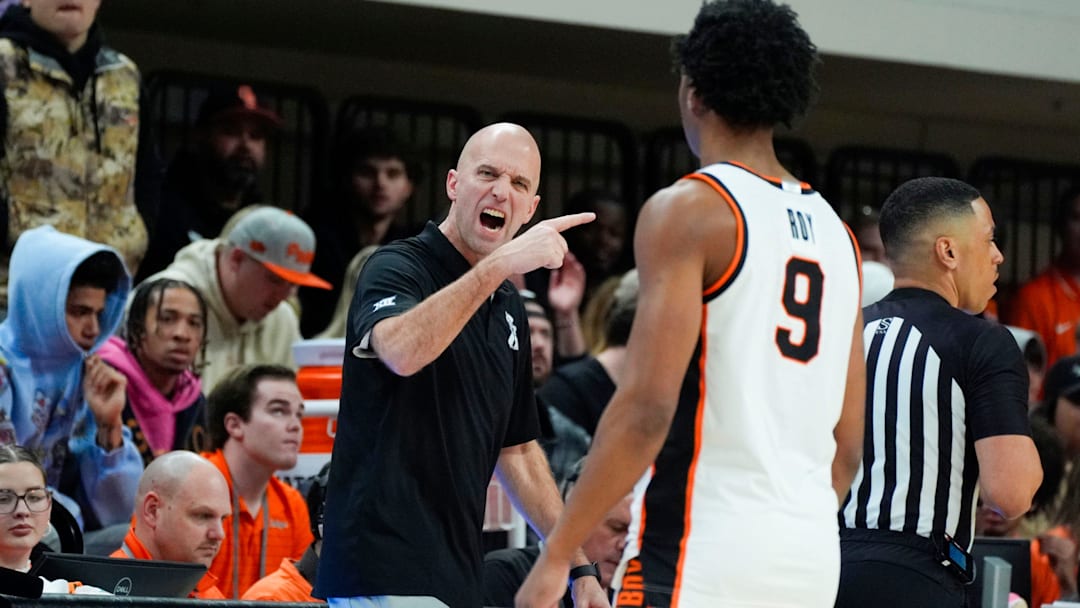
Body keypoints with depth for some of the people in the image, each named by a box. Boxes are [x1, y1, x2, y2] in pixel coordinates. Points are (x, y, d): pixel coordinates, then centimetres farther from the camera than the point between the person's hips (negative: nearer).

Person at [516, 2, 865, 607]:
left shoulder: (689, 210, -7)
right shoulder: (834, 231, 14)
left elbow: (647, 407, -16)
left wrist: (558, 554, -12)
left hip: (704, 551, -7)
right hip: (811, 557, 7)